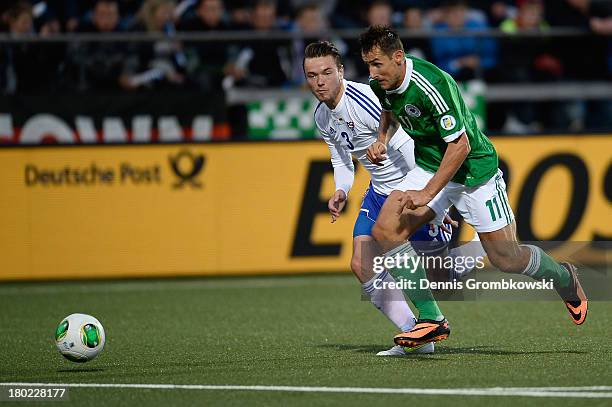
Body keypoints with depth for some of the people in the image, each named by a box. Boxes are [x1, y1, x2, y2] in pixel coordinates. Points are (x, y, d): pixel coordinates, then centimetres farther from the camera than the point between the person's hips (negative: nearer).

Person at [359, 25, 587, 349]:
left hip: (473, 170, -7)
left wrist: (427, 194, -29)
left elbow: (460, 145, -29)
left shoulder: (431, 85, -31)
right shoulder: (381, 83, -6)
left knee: (505, 258, -1)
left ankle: (565, 279, 33)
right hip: (428, 166, 7)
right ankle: (431, 319, -11)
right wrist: (383, 139, 2)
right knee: (385, 230, -14)